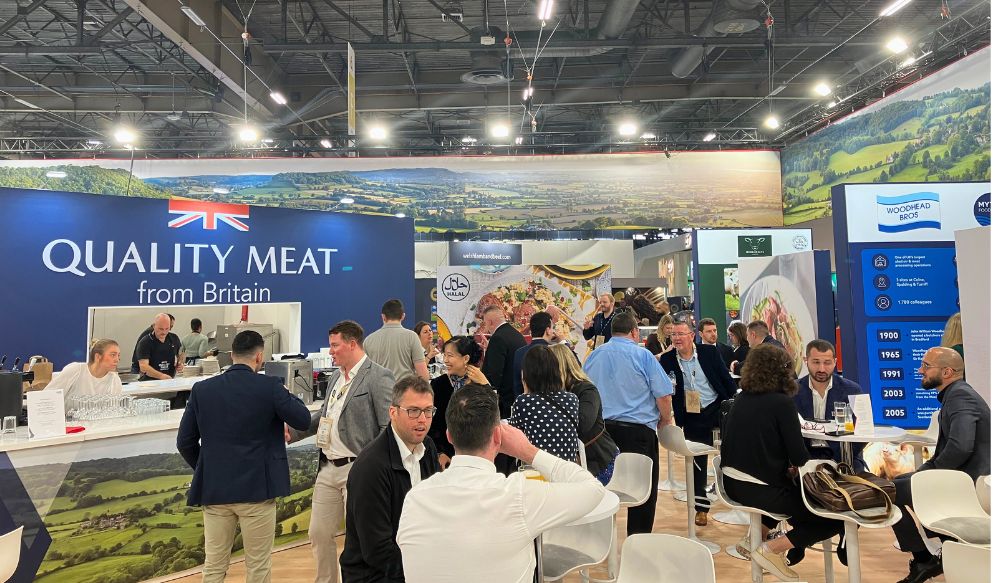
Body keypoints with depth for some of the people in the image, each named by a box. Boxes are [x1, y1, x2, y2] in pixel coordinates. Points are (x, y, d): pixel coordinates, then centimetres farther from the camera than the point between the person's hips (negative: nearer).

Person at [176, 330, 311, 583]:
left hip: (214, 489, 4)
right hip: (257, 489, -3)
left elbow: (185, 442, 4)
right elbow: (303, 420, -1)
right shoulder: (270, 386, -12)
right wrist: (285, 393, 14)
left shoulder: (202, 389, -1)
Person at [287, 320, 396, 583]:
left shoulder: (379, 377, -13)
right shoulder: (335, 377, 13)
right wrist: (293, 433, 10)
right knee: (319, 533, 16)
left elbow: (390, 427, -16)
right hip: (328, 468, 8)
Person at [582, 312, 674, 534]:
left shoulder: (594, 356, 8)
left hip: (601, 430, 5)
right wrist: (664, 420, 8)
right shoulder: (643, 355, -6)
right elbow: (663, 395, -9)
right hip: (637, 430, -5)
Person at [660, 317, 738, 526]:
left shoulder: (710, 352, -6)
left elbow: (726, 379, 1)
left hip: (718, 407, 0)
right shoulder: (667, 360, -5)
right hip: (691, 417, 0)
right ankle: (701, 508, 20)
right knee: (698, 461, 7)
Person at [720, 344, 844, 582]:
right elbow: (799, 457, -12)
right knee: (834, 518, 7)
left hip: (732, 482, 8)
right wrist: (794, 467, 10)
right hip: (759, 488, -7)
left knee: (790, 486, 33)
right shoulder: (781, 402, -13)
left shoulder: (742, 398, 7)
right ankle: (771, 549, -1)